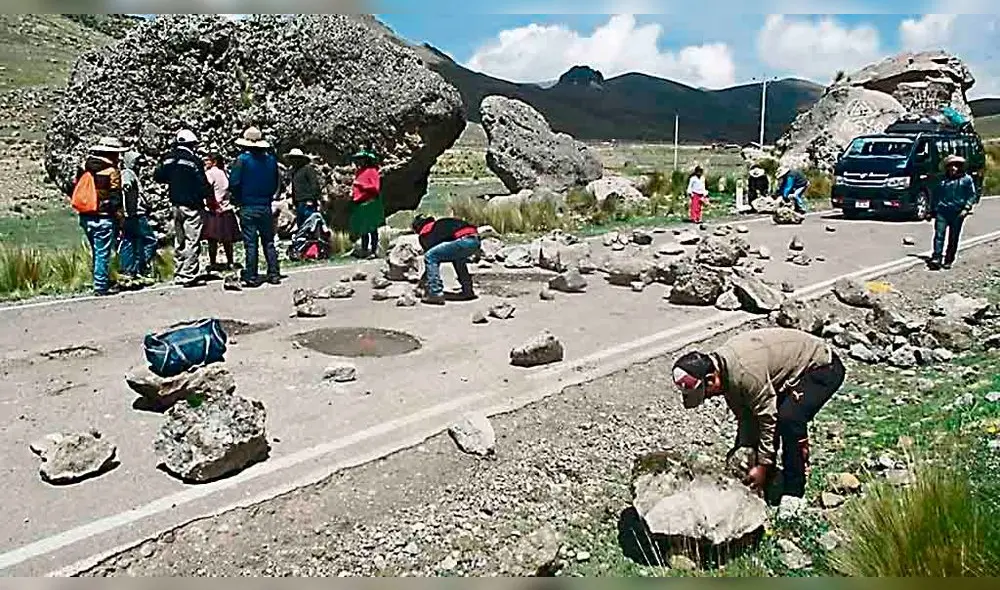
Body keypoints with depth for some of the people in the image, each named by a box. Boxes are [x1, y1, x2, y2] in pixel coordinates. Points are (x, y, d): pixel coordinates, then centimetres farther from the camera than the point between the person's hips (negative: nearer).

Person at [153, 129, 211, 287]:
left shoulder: (169, 159, 5)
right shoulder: (194, 161, -14)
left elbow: (157, 176, 14)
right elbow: (203, 184, -15)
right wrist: (210, 197, 0)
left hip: (176, 205, 7)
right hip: (192, 206, -7)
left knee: (179, 241, 16)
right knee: (192, 241, -3)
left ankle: (179, 274, 22)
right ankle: (189, 276, -5)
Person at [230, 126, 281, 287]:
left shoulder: (242, 159, -9)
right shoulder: (271, 159, 4)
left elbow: (233, 183, -11)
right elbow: (277, 184, 11)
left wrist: (238, 200, 5)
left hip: (248, 208, -4)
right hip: (266, 206, 4)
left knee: (251, 243, 0)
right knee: (268, 242, 11)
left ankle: (252, 277, 2)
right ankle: (274, 274, 10)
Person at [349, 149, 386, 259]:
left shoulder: (371, 171, -6)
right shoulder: (359, 171, 18)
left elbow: (375, 188, -15)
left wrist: (361, 184, -16)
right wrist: (353, 192, 10)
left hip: (370, 204, -8)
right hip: (360, 204, 8)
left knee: (372, 229, -5)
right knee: (363, 229, 13)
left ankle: (374, 250, -3)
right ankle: (364, 250, 21)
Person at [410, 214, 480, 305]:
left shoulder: (426, 232, 13)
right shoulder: (439, 225, 37)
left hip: (464, 240, -8)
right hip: (476, 240, 8)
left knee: (430, 256, -1)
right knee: (457, 256, 37)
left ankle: (436, 294, -6)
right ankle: (468, 291, 34)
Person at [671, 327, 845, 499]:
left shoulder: (745, 372, -35)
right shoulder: (723, 369, -6)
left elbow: (768, 417, -28)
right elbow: (744, 415, 3)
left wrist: (762, 465, -20)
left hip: (823, 367, -9)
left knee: (789, 419, -27)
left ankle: (793, 494, -14)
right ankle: (767, 486, 19)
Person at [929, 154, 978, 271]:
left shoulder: (966, 179, 6)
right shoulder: (943, 181, 13)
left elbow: (972, 195, 3)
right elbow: (936, 196, 20)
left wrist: (966, 208, -9)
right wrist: (932, 210, 17)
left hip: (957, 213, -1)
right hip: (942, 212, 1)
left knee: (953, 239, 3)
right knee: (939, 235, -10)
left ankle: (948, 261, 9)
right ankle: (936, 258, -15)